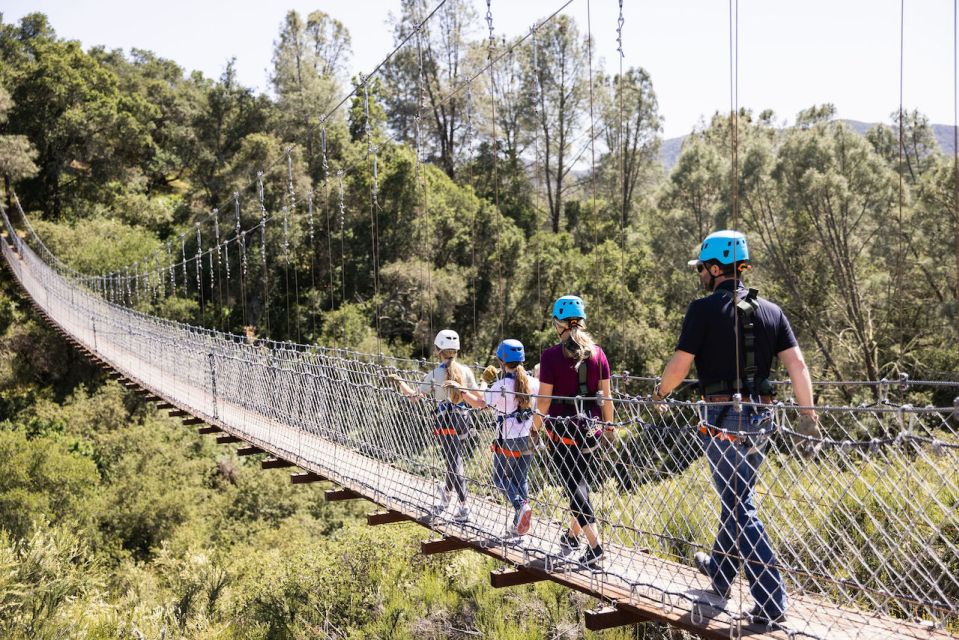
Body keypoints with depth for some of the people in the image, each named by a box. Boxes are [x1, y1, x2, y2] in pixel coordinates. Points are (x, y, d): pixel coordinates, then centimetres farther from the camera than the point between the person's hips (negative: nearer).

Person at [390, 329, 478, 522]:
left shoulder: (435, 374, -10)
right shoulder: (465, 371, -3)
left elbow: (413, 395, -5)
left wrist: (399, 381, 8)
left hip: (444, 422, -3)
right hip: (462, 420, 3)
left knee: (454, 464, -1)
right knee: (456, 461, 16)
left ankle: (463, 507, -3)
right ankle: (444, 499, 32)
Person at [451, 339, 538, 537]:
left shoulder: (501, 386, -17)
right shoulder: (532, 382, -2)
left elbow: (478, 403, -14)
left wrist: (461, 389, -3)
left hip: (508, 441, -5)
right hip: (528, 439, 5)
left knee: (500, 478, 12)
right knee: (521, 479, 14)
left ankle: (521, 505, -14)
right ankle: (517, 525, 17)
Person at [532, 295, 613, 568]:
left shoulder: (551, 356, -12)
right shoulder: (597, 353, -1)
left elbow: (544, 399, -10)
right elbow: (606, 395, 3)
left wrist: (536, 423, 6)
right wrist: (610, 425, 15)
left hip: (562, 430, -5)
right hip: (590, 428, 5)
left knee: (574, 485, 1)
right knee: (580, 481, 20)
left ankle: (594, 544, -7)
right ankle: (572, 534, 34)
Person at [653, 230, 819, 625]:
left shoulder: (705, 309, -9)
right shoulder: (770, 311, 8)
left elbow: (679, 365, -9)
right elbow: (796, 363, 2)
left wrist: (660, 392, 10)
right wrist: (808, 415, 5)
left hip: (725, 419, -7)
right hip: (761, 417, 7)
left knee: (739, 508, -2)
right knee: (736, 497, 22)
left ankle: (771, 602, -4)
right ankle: (720, 572, 40)